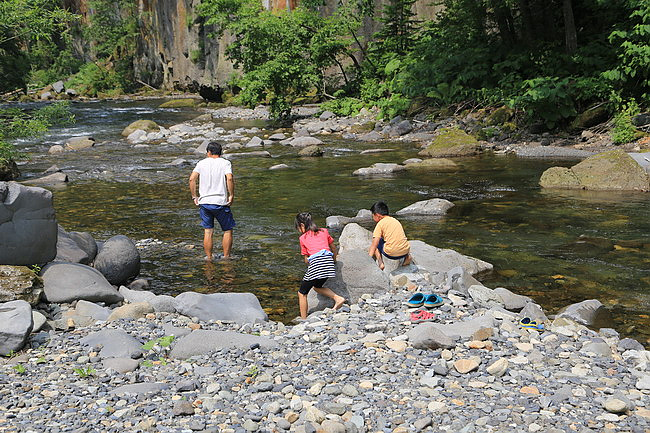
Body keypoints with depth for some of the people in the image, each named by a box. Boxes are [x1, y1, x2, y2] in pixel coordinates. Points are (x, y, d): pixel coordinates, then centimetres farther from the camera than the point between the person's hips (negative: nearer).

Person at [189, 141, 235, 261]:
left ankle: (209, 258, 13)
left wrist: (194, 196, 3)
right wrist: (231, 195, -10)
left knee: (208, 231, 10)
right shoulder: (225, 163, 0)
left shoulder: (202, 163, 8)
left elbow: (192, 178, -3)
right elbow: (229, 178, -18)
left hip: (204, 202, 3)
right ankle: (226, 258, 12)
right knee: (228, 230, 11)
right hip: (220, 202, -3)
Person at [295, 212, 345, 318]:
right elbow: (333, 248, 30)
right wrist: (334, 261, 46)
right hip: (328, 260, 5)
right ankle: (338, 298, 11)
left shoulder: (303, 238, 12)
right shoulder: (324, 231, 21)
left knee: (302, 293, 11)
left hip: (315, 263, -5)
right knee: (317, 286, 30)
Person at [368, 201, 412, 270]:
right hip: (405, 251, 6)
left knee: (376, 242, 19)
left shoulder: (380, 223, 1)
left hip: (391, 254, -6)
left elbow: (374, 244, -4)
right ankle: (407, 256, 14)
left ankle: (380, 263, 2)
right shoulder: (395, 221, 19)